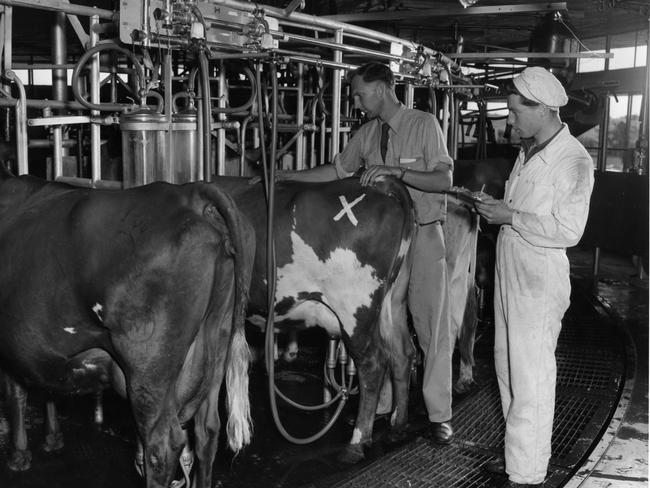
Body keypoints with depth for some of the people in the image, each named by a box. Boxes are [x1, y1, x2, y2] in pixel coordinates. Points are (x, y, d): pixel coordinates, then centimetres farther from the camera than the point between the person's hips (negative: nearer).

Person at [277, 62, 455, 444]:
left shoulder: (424, 124, -8)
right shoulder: (367, 133, 7)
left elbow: (444, 180, -15)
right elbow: (338, 170, 17)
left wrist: (394, 171, -25)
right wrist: (287, 176, 11)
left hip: (422, 236, -5)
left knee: (432, 325, 0)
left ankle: (439, 414, 11)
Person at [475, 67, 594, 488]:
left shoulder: (574, 160, -14)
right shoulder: (529, 152, 12)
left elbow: (568, 230, -20)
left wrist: (510, 217, -18)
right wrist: (495, 206, 8)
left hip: (540, 280, -9)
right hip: (509, 274, 9)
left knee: (531, 379, -2)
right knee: (508, 368, 17)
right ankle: (518, 453, 32)